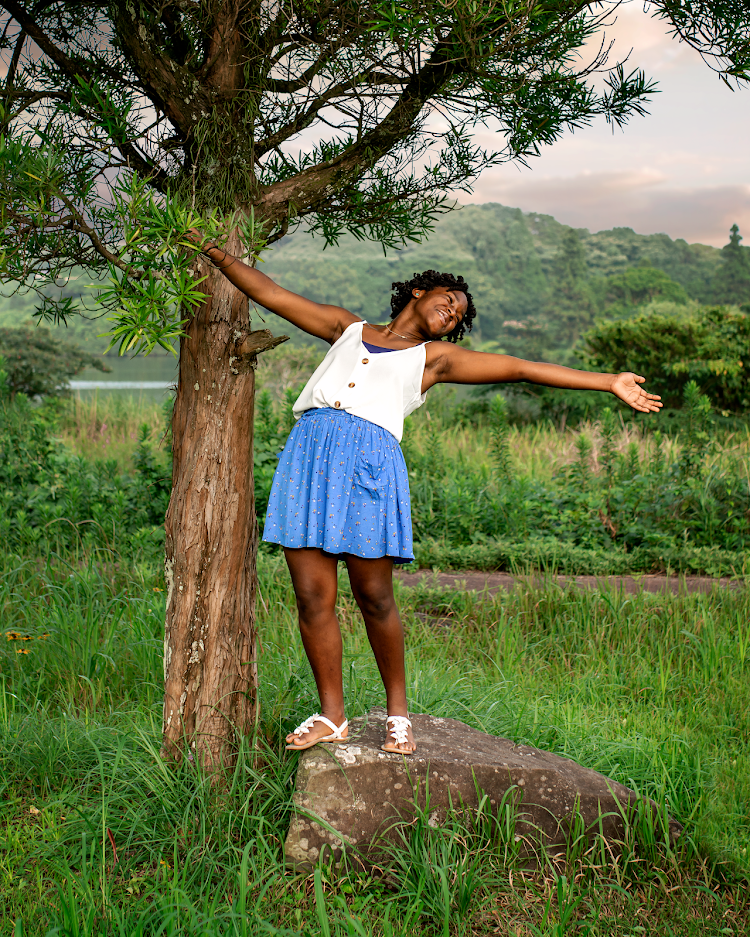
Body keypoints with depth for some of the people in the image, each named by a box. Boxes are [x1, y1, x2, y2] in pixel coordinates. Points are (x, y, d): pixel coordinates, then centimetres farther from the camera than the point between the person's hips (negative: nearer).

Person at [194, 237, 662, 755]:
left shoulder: (435, 357, 20)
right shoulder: (347, 327, 26)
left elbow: (520, 368, 15)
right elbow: (269, 292, 27)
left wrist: (610, 382, 11)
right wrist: (213, 250, 24)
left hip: (369, 459, -2)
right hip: (309, 449, 2)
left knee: (374, 596, -1)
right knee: (313, 597, 0)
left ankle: (398, 712, 17)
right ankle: (332, 716, 13)